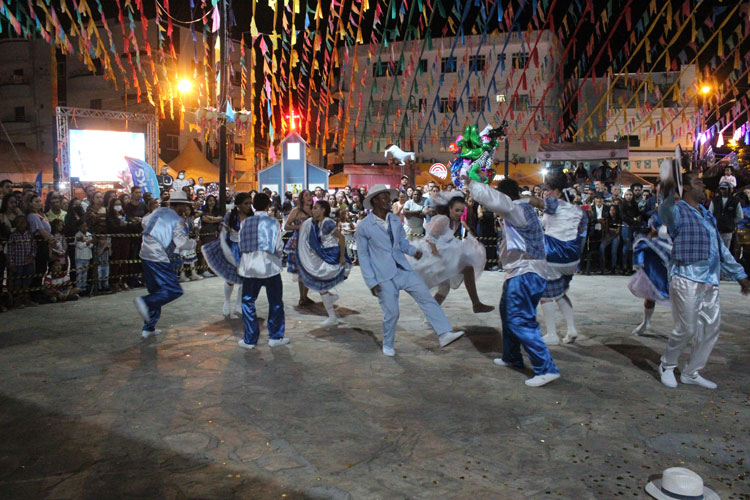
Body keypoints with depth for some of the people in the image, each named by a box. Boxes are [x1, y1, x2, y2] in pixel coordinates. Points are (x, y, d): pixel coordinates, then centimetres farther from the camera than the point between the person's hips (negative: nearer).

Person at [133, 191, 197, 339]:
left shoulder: (159, 211, 12)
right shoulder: (177, 220, -11)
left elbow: (145, 221, 29)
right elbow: (182, 242, -16)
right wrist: (194, 243, 2)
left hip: (146, 255, 9)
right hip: (159, 259, -9)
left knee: (156, 291, 15)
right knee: (174, 290, -6)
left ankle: (148, 328, 16)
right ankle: (146, 302, -24)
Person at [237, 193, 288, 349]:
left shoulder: (245, 222, 2)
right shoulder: (273, 223, -5)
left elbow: (241, 245, 5)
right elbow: (279, 247, -7)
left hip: (250, 267, 2)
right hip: (270, 267, -2)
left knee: (248, 302, 11)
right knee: (275, 302, 12)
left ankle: (250, 339, 12)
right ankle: (275, 337, 17)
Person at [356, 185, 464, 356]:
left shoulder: (396, 220, 8)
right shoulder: (364, 227, -7)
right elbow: (363, 256, -4)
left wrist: (414, 251, -8)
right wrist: (371, 282, -8)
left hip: (403, 270, 5)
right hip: (384, 276, -5)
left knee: (427, 298, -5)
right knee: (391, 313, -2)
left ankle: (445, 334, -5)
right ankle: (387, 345, 23)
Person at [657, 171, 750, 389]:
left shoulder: (708, 215, 22)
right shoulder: (678, 211, -2)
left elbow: (721, 248, 28)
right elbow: (665, 213, -29)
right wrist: (668, 194, -50)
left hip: (710, 281, 8)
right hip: (686, 278, -8)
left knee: (711, 329, 9)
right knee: (686, 329, -6)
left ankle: (691, 373, 22)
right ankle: (666, 366, 17)